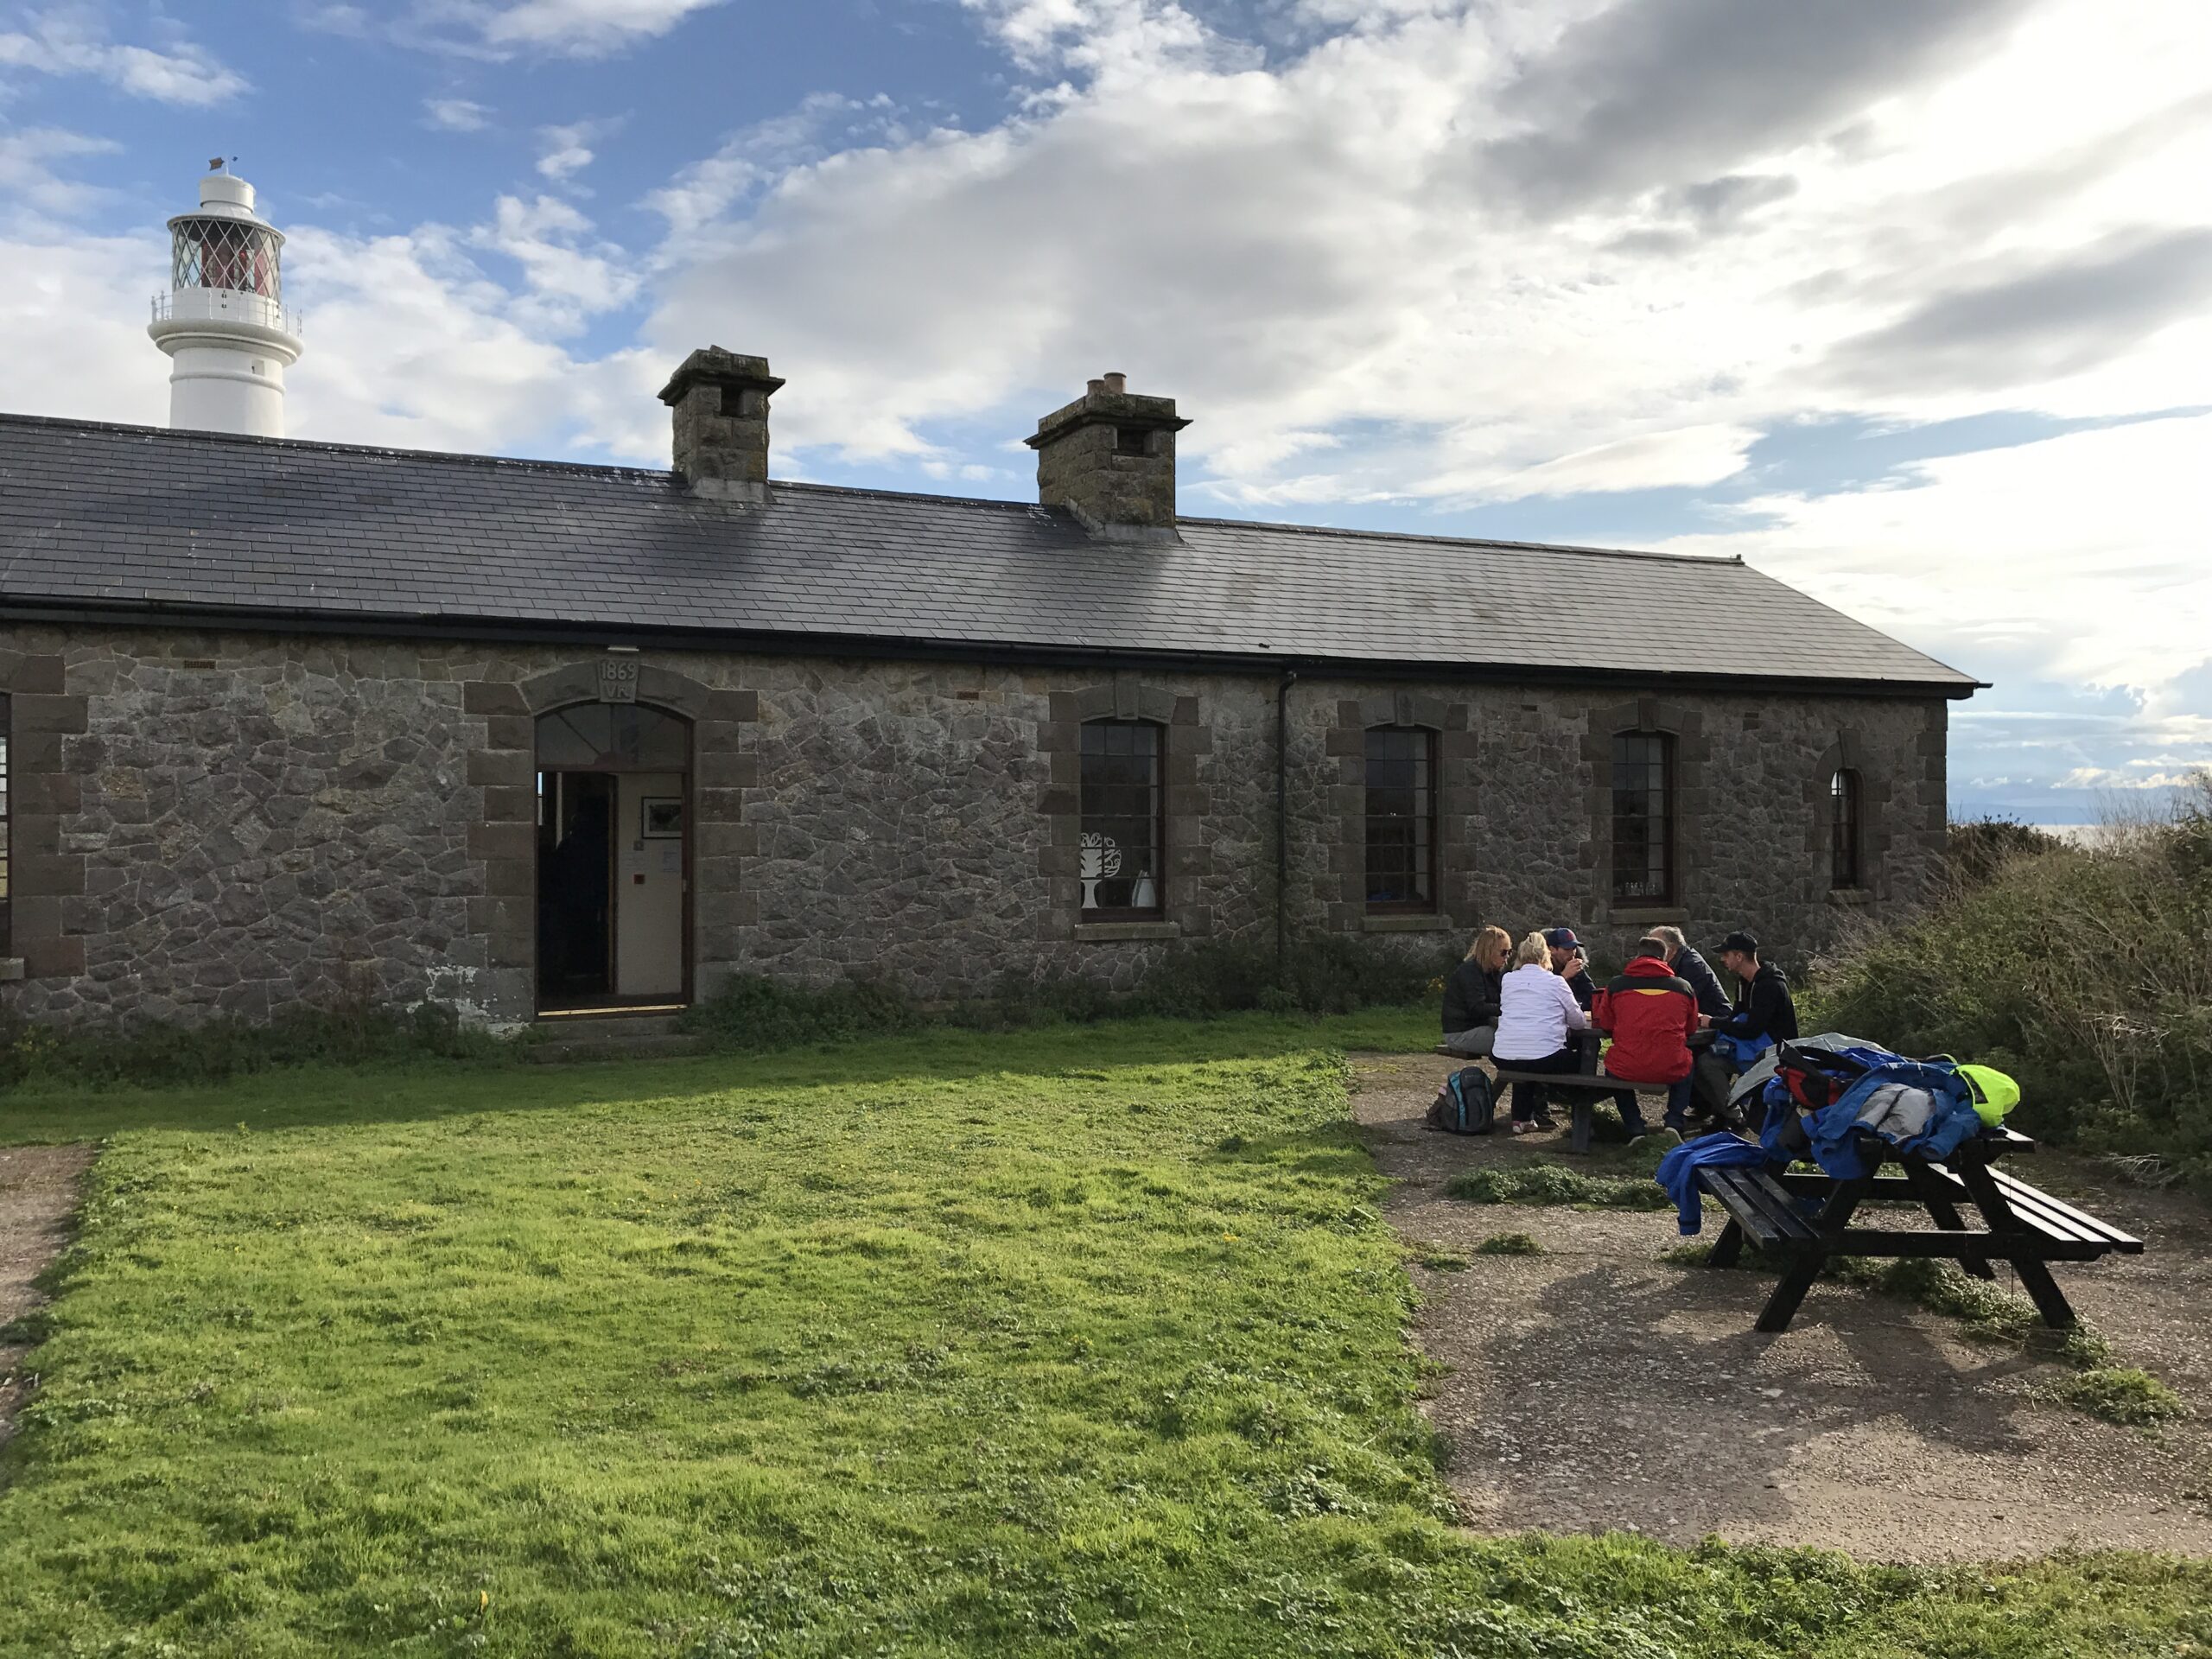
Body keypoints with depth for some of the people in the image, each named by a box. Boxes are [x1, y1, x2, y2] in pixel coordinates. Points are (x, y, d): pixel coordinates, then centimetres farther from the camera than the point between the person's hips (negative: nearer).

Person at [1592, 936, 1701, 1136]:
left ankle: (1636, 1129, 23)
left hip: (1626, 1071, -1)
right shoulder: (1683, 987, 4)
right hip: (1671, 1071, 1)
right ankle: (1675, 1123, 21)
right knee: (1685, 1067, 38)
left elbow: (1605, 1026, 12)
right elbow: (1691, 1028, 17)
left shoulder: (1616, 985, 1)